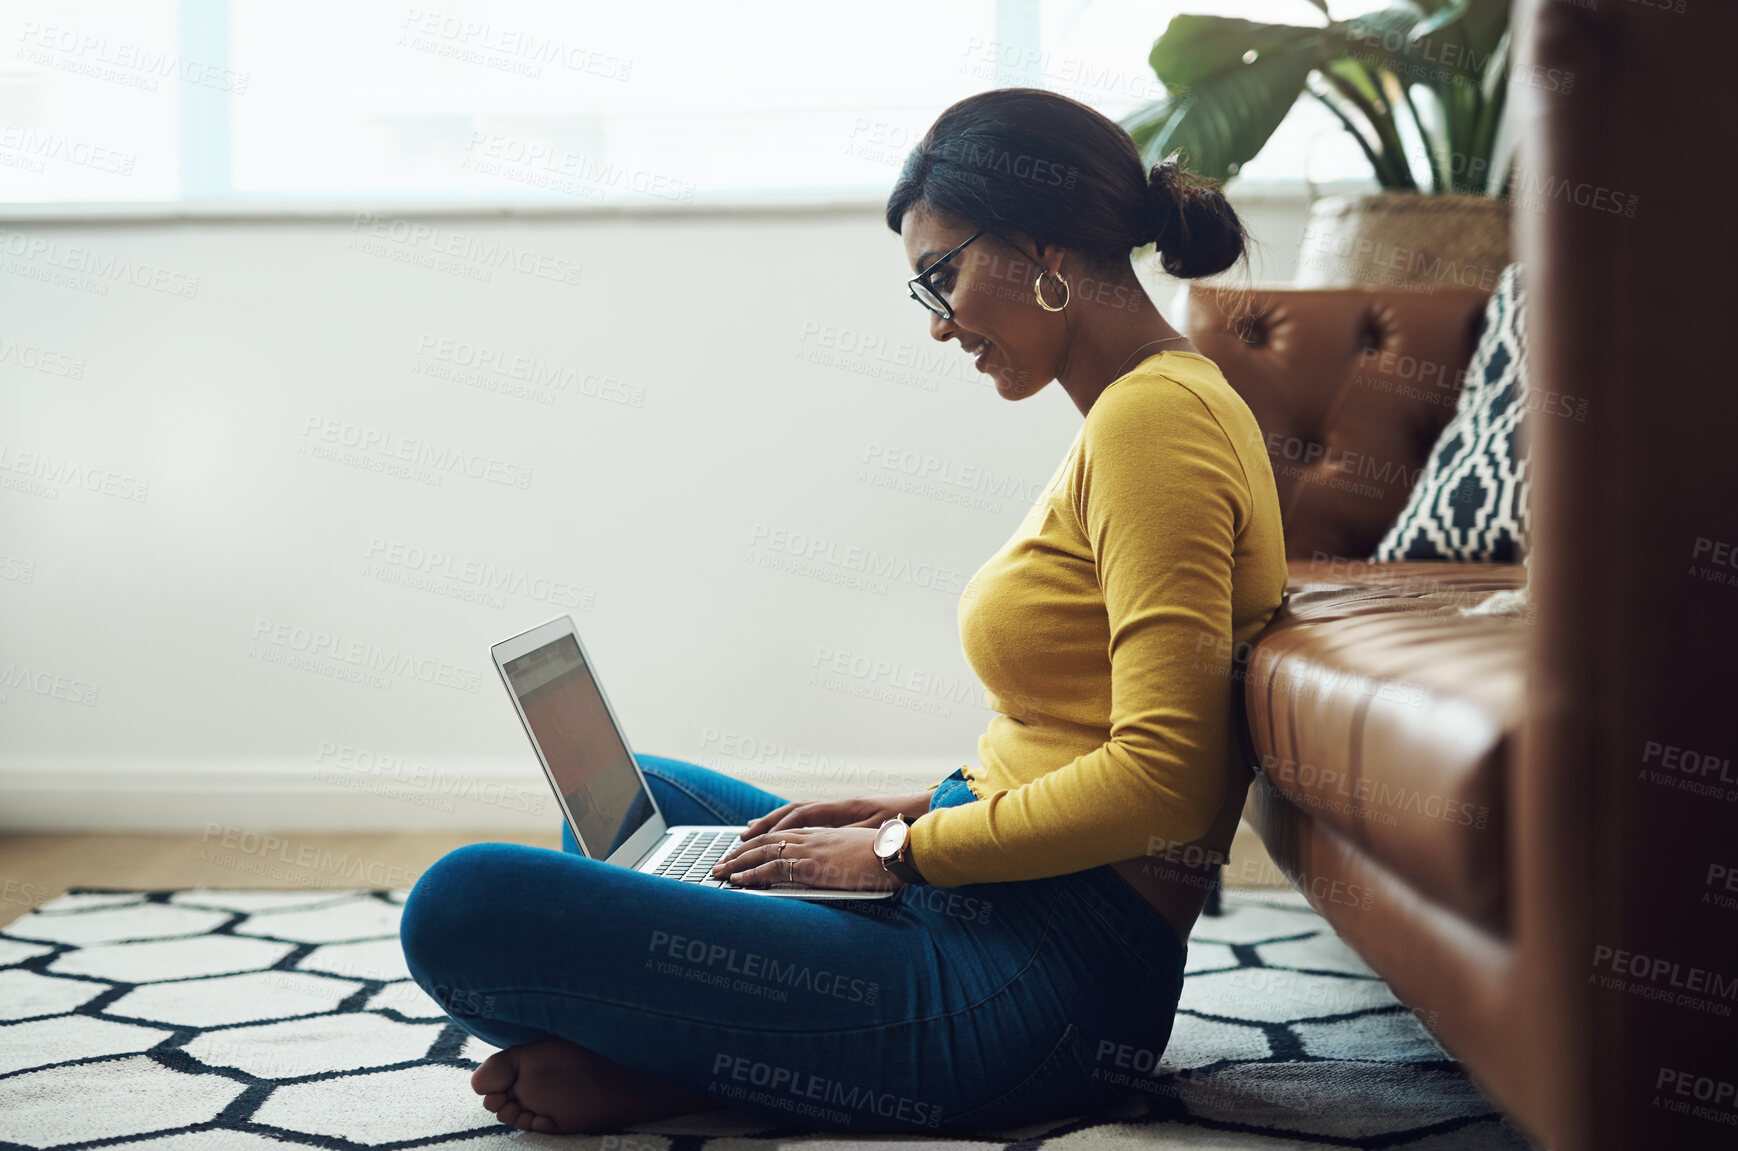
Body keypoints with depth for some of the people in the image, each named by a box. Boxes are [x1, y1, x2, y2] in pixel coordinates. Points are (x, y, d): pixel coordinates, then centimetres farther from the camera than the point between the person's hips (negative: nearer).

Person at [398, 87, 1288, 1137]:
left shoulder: (1157, 417, -16)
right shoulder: (1144, 409, 16)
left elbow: (1162, 777, -24)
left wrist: (904, 851, -14)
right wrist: (916, 810, 10)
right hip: (988, 918, 11)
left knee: (464, 909, -20)